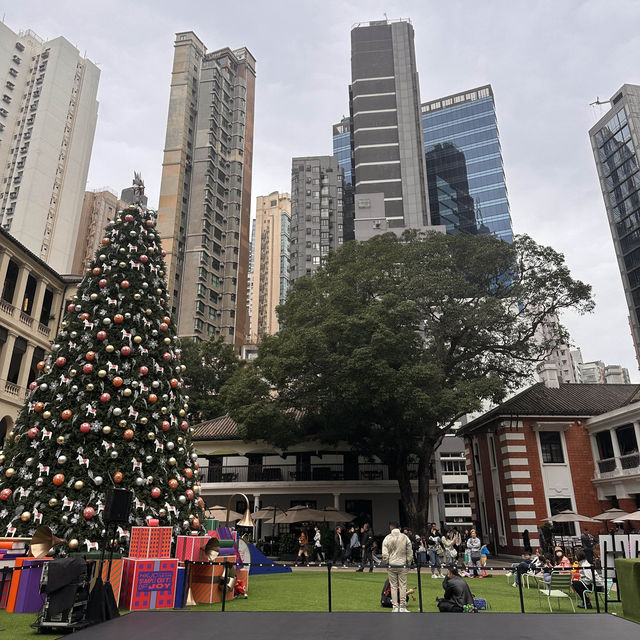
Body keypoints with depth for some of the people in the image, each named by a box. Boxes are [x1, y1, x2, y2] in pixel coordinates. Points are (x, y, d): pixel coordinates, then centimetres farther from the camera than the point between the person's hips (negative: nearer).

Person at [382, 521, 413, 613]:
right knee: (403, 585, 7)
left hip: (391, 565, 0)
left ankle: (395, 607, 9)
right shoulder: (405, 537, -3)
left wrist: (386, 563, 9)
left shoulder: (387, 538, -5)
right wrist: (408, 564, 12)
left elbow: (384, 554, -6)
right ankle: (403, 607, 7)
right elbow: (410, 553, 1)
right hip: (402, 565, 0)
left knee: (393, 586, 7)